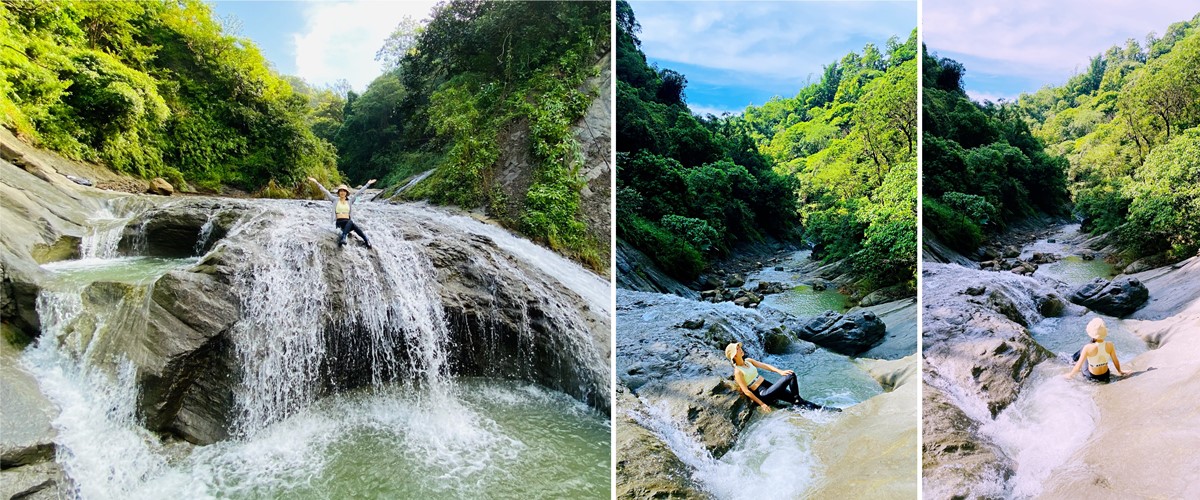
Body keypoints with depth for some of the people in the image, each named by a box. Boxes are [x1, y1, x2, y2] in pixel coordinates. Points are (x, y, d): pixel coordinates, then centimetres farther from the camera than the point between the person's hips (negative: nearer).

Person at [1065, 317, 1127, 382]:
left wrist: (1070, 374, -3)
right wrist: (1120, 372, 16)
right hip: (1105, 376, 3)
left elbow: (1078, 367, -22)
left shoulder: (1088, 348, -29)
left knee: (1082, 351, 20)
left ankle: (1073, 359, 49)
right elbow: (1116, 361, -3)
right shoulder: (1109, 345, -19)